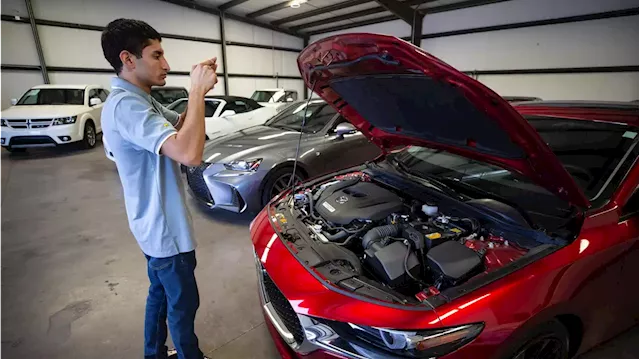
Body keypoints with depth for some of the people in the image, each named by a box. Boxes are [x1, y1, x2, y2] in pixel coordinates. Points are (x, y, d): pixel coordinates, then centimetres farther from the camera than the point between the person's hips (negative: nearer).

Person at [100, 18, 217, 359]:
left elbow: (180, 127, 16)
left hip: (157, 225, 11)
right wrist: (197, 91, -27)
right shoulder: (125, 105, -26)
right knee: (183, 303, 9)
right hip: (165, 229, -10)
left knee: (160, 293, 25)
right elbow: (189, 153, -39)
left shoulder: (141, 101, 7)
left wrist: (198, 92, -2)